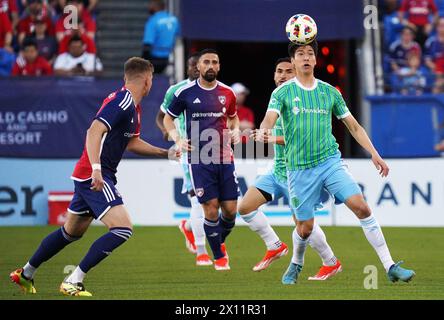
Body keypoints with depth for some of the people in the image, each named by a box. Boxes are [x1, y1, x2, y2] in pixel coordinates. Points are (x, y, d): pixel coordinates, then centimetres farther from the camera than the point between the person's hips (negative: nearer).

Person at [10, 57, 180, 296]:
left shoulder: (132, 106, 14)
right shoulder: (122, 101, -17)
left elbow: (131, 142, 27)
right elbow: (94, 131, -28)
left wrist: (167, 153, 27)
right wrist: (96, 168, -37)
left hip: (92, 176, 11)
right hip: (96, 177, -11)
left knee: (72, 232, 22)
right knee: (123, 229, -18)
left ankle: (25, 274, 35)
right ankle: (73, 282, -16)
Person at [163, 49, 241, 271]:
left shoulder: (227, 93, 7)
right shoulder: (185, 92, -2)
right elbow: (168, 118, 10)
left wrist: (235, 131, 4)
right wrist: (177, 139, -6)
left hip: (224, 158, 3)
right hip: (199, 160, -3)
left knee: (230, 209, 1)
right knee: (211, 208, -7)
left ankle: (220, 242, 31)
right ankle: (219, 257, 9)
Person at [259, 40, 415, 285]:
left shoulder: (330, 92, 8)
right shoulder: (283, 93, -1)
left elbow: (354, 126, 14)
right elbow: (269, 120, -17)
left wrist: (374, 154, 5)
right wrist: (263, 134, -41)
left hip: (331, 161, 2)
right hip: (299, 169, -2)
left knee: (362, 207, -15)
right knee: (305, 227, 2)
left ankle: (390, 267, -12)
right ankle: (296, 265, 35)